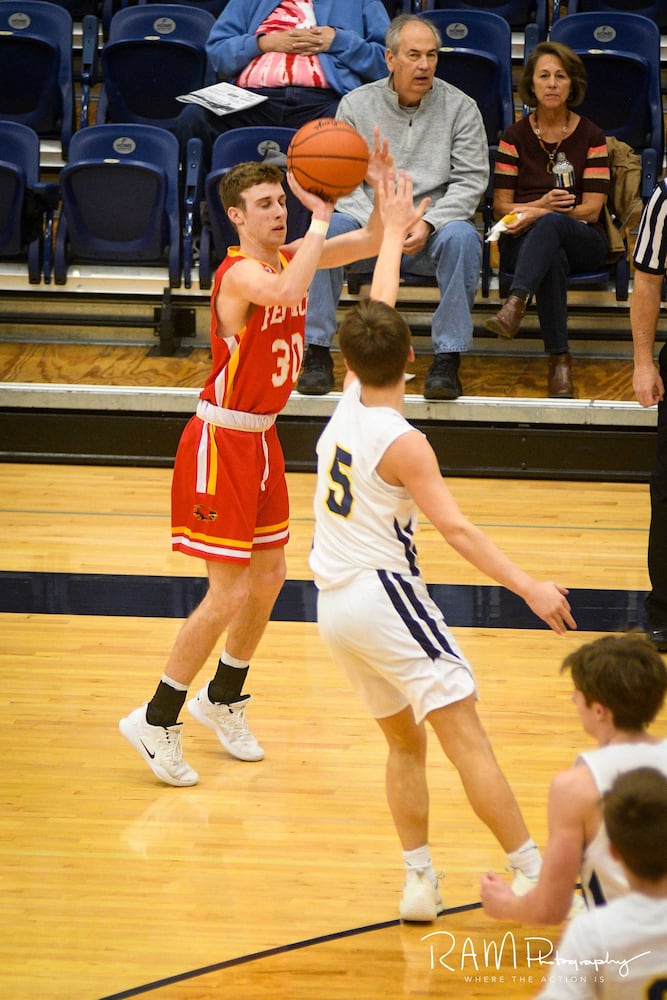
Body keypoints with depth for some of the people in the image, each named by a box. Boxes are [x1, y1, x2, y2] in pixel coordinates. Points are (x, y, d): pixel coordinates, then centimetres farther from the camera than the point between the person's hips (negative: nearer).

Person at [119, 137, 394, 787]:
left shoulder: (292, 257, 3)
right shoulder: (240, 272, -22)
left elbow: (376, 242, 5)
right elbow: (286, 291, -45)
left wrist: (383, 187, -13)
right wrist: (322, 215, -39)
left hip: (260, 439, 9)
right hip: (220, 441, -9)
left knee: (269, 576, 17)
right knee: (229, 594, -9)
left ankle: (223, 699, 36)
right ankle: (156, 720, 3)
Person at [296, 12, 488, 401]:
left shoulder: (460, 108, 3)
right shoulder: (356, 105, 5)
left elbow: (471, 180, -3)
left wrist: (428, 224, -18)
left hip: (434, 228, -1)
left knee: (462, 236, -34)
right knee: (326, 229, -29)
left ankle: (448, 360, -29)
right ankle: (317, 352, -22)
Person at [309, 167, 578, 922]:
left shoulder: (348, 403, 5)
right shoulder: (402, 443, -14)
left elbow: (376, 312, 19)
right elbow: (455, 528, -24)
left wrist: (394, 235, 30)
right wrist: (529, 588, -30)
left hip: (335, 605, 8)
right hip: (384, 596, -8)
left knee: (404, 742, 15)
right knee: (465, 738, -12)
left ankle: (419, 880, 7)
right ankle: (533, 875, -17)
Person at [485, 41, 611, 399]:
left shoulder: (591, 137, 5)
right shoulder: (515, 136, 9)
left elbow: (591, 209, -2)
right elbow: (501, 206, 5)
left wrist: (537, 215, -16)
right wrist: (540, 205, -16)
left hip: (582, 240, -1)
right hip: (522, 241, 1)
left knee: (551, 224, -38)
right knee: (552, 258, -38)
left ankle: (515, 303, -58)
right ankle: (559, 360, -43)